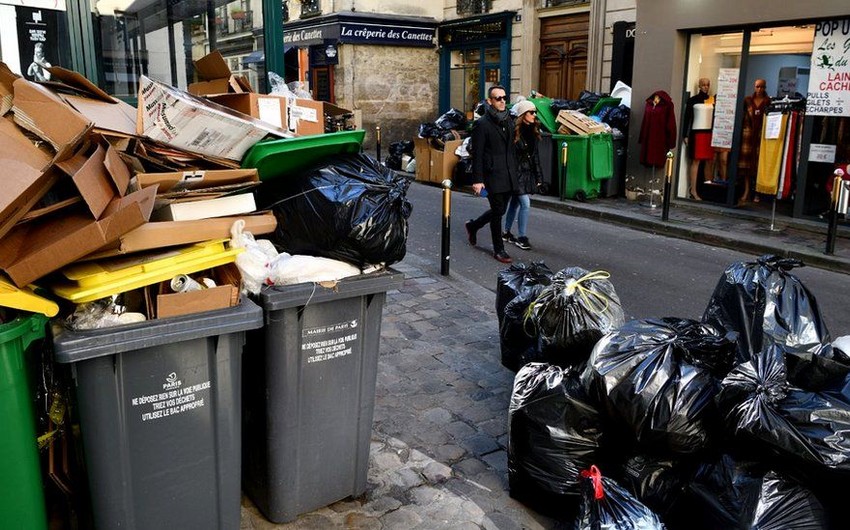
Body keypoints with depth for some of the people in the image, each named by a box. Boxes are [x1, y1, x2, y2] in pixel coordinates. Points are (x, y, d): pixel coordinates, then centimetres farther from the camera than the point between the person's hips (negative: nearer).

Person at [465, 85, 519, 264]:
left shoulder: (508, 121, 13)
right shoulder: (482, 124, -8)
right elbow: (477, 154, -10)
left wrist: (515, 171, 14)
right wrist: (477, 180, -14)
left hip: (508, 175, 7)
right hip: (493, 175, -7)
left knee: (499, 210, 12)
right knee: (498, 211, -2)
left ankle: (473, 226, 37)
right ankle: (499, 249, 10)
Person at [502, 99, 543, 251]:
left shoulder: (532, 131, 10)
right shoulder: (514, 131, -15)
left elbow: (535, 155, 15)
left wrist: (538, 176, 14)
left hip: (528, 173, 8)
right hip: (516, 172, -8)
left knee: (515, 203, 15)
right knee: (525, 204, -10)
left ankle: (507, 233, 25)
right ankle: (521, 237, 0)